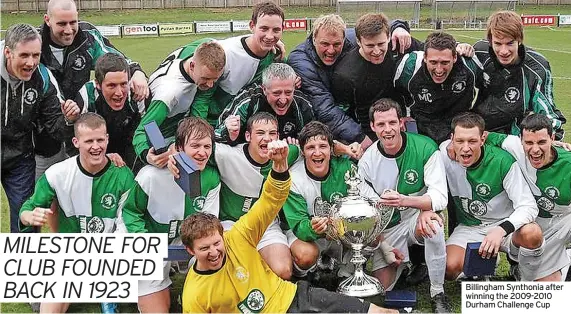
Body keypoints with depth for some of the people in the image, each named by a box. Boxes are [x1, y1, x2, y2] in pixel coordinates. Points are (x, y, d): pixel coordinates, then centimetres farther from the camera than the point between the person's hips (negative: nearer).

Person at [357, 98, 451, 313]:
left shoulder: (425, 148, -16)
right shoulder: (367, 161, -7)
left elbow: (440, 197, -22)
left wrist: (404, 200, -40)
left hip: (419, 217, -2)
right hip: (389, 227, 2)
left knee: (432, 224, -38)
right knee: (381, 285, -13)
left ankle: (437, 294, -18)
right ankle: (408, 266, 25)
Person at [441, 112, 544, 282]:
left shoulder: (503, 161, -21)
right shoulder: (444, 154, -13)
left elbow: (528, 206, -23)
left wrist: (501, 230, -39)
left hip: (505, 224, -2)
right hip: (468, 228, 2)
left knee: (532, 233, -35)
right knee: (450, 268, -27)